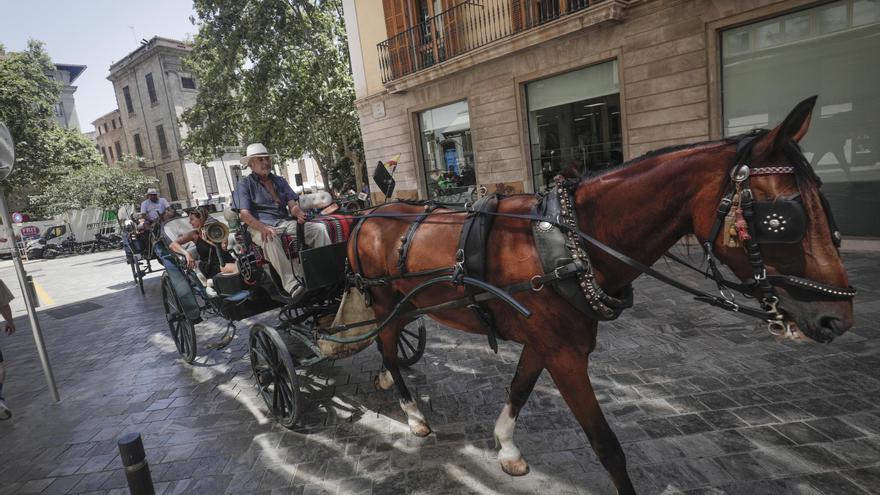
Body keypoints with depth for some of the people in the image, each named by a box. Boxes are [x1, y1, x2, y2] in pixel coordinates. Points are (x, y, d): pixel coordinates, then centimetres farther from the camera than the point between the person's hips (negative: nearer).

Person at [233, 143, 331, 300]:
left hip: (284, 222, 5)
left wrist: (298, 213, -18)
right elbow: (244, 214, -8)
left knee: (319, 228, -14)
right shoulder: (244, 185, 5)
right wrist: (263, 228, -28)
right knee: (270, 239, -40)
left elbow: (292, 204, 9)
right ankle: (291, 284, -46)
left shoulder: (279, 181, 20)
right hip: (259, 226, -5)